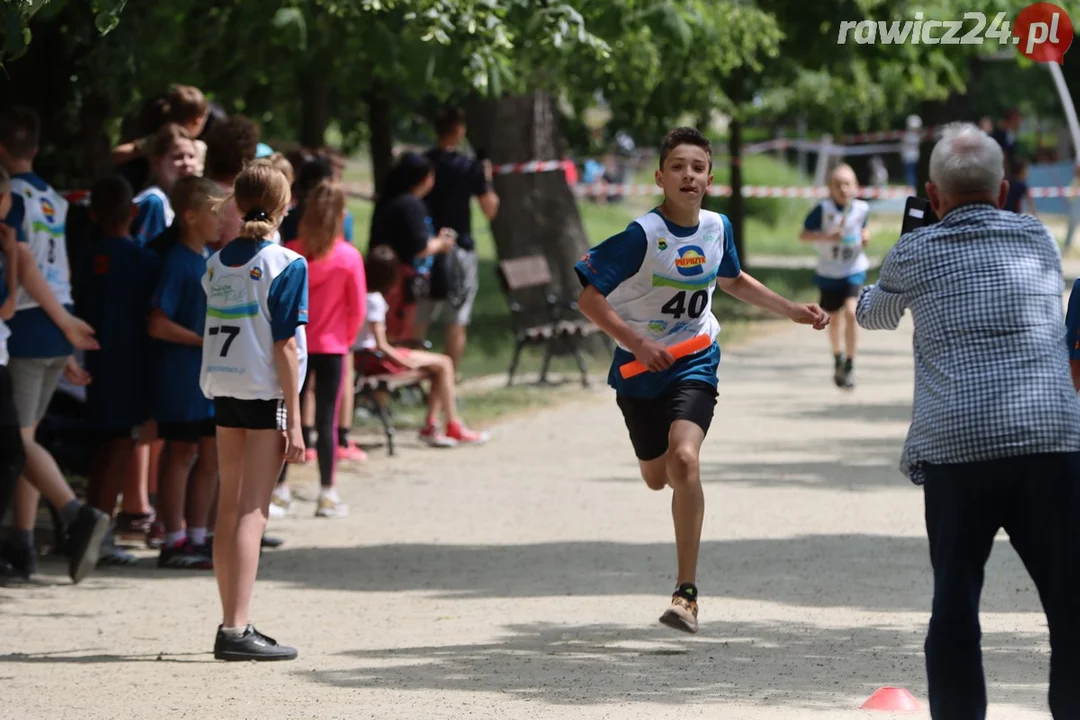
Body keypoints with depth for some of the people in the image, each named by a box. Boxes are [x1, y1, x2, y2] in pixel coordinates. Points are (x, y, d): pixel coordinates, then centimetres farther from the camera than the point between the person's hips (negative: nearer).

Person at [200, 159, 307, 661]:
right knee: (253, 509, -7)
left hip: (224, 391, 6)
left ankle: (231, 623, 21)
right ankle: (237, 630, -12)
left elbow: (214, 327, 12)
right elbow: (285, 345, -13)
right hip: (267, 394, -6)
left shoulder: (218, 262, 8)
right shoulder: (286, 265, -10)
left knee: (228, 507, 13)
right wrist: (294, 419, -11)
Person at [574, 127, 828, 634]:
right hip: (641, 367, -1)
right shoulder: (641, 234, -18)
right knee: (657, 477, 14)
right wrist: (637, 343, -26)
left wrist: (792, 311, 16)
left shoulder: (717, 227, -3)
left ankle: (686, 592, -19)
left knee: (683, 459, -24)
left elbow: (732, 280, 20)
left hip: (695, 364, 1)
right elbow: (589, 297, -16)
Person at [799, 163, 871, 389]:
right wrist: (827, 237, -26)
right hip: (829, 271, 0)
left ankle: (849, 366, -11)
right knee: (834, 318, 15)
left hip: (854, 270, 0)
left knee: (851, 312, -20)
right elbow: (804, 234, -12)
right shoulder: (823, 209, -14)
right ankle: (838, 357, 43)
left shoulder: (862, 208, -5)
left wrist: (865, 236, -7)